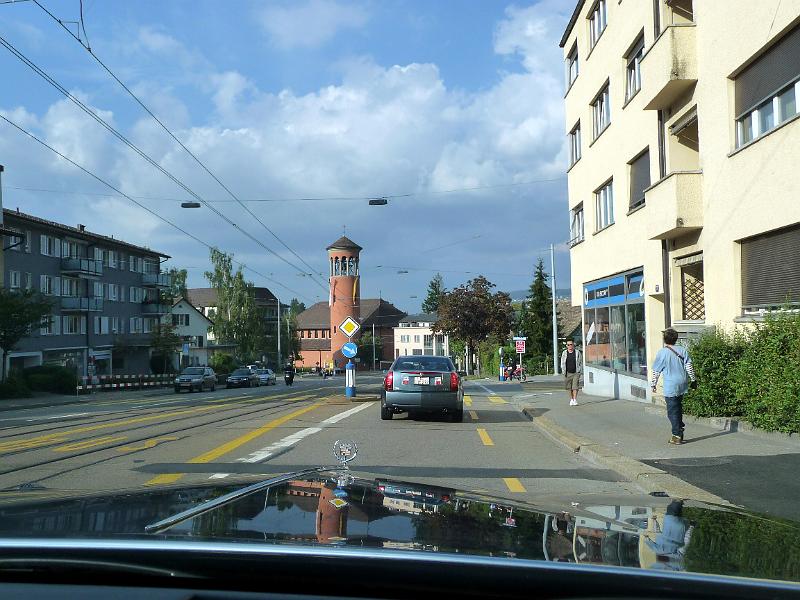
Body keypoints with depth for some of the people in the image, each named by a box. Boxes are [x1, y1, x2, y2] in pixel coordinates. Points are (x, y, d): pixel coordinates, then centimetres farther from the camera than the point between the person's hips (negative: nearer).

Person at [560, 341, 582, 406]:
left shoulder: (577, 352, 2)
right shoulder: (564, 353, 6)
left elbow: (581, 363, 6)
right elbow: (562, 363, 11)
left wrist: (581, 373, 2)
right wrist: (563, 372, 3)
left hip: (576, 373, -2)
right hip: (568, 373, 2)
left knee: (575, 387, -9)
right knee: (569, 387, 5)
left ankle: (575, 400, -7)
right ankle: (571, 399, 17)